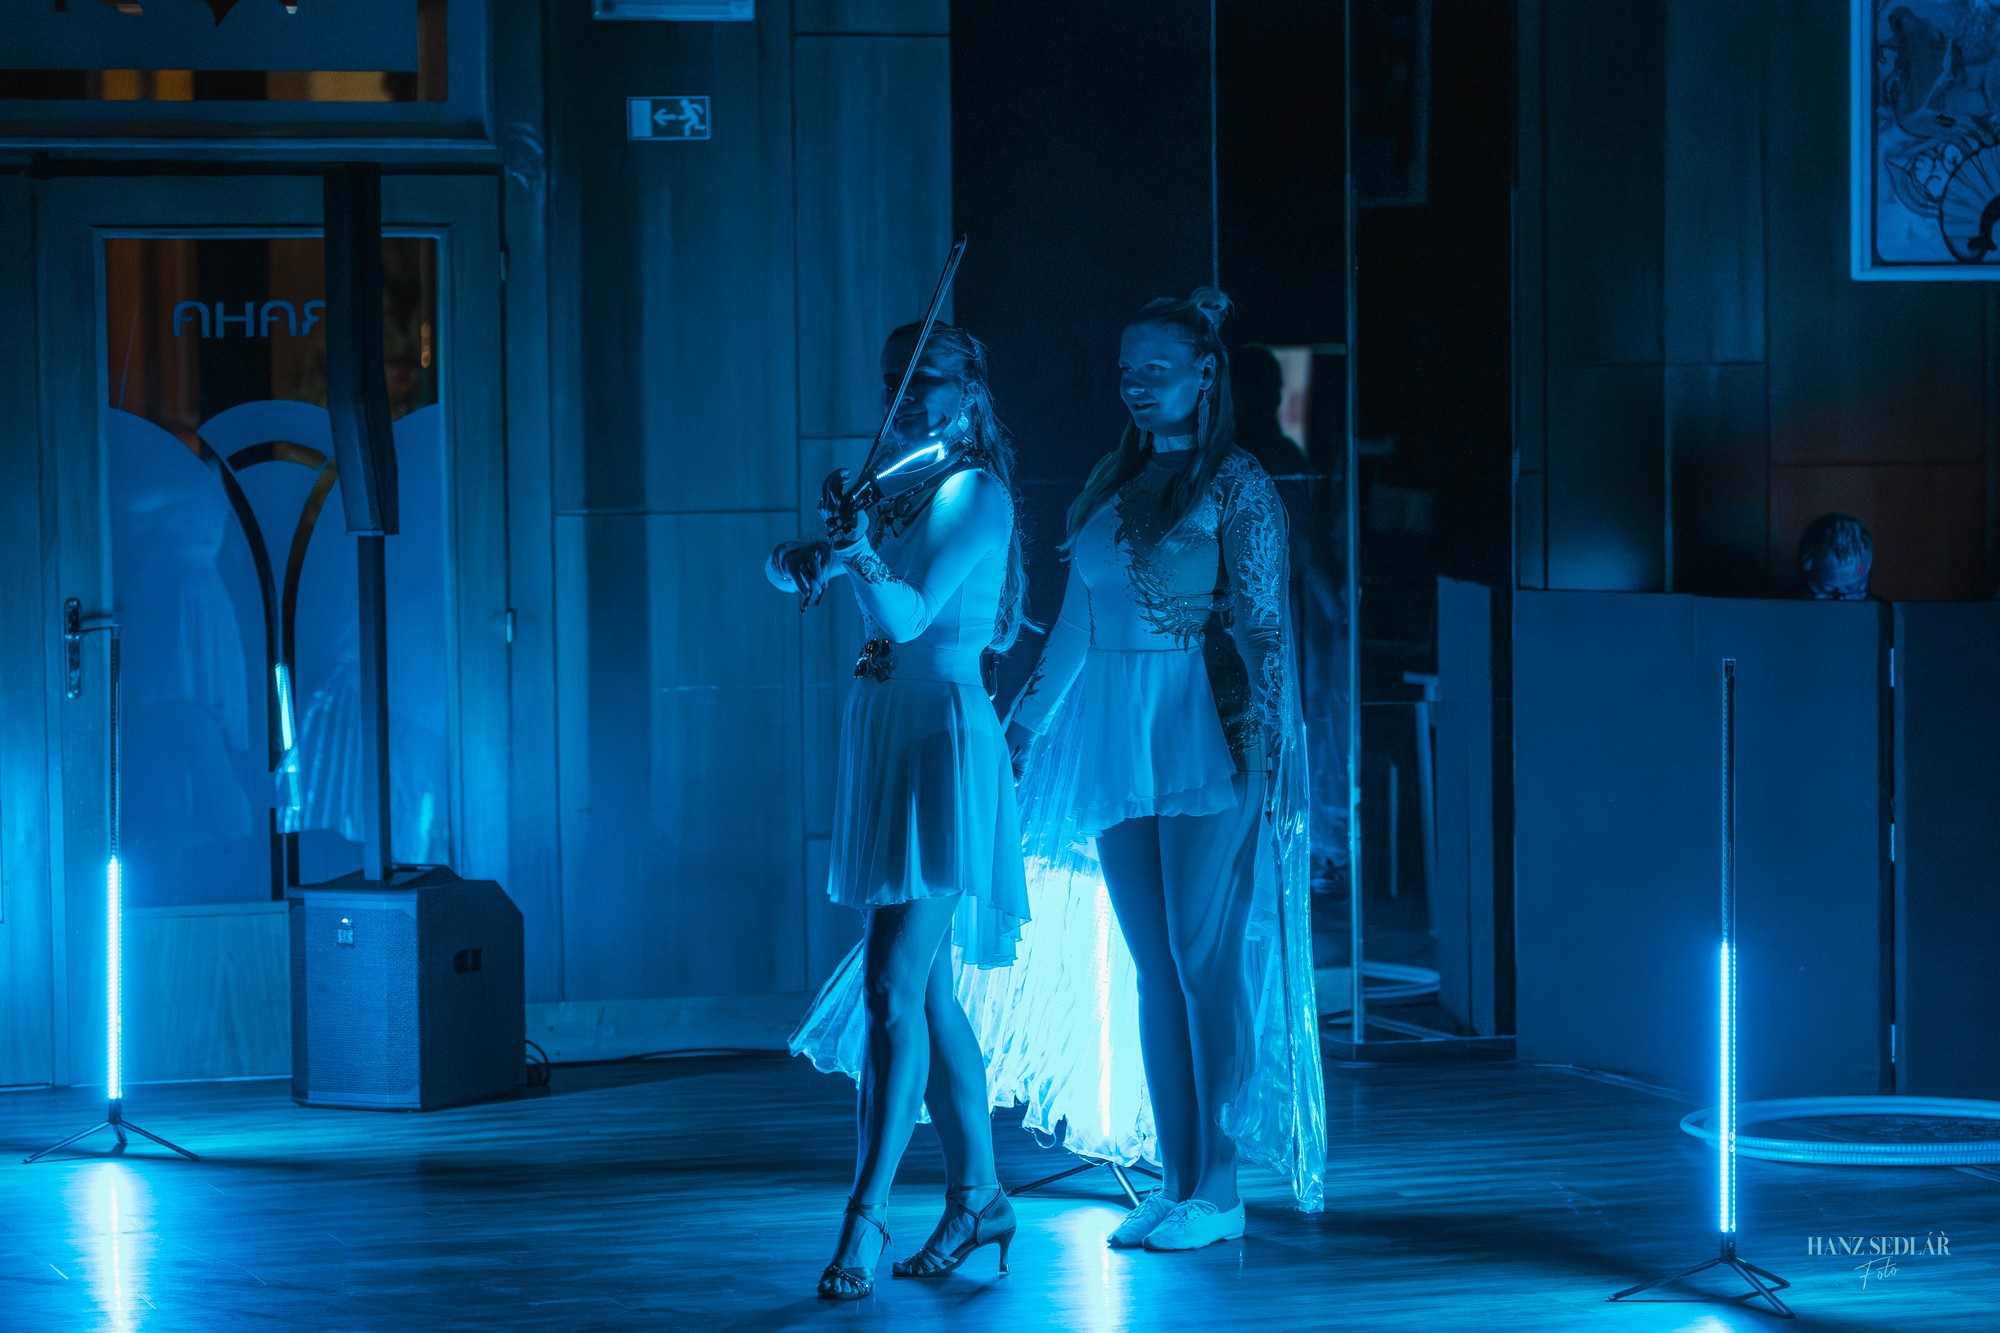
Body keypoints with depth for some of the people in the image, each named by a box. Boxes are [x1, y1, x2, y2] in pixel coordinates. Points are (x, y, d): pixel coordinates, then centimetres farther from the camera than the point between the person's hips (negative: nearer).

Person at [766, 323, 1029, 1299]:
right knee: (925, 990, 11)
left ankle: (866, 1217, -15)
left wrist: (862, 559, -36)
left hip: (942, 741, -8)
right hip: (882, 738, 8)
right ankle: (979, 1197, 19)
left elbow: (910, 614, -18)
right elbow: (787, 569, 7)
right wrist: (818, 551, -15)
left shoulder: (975, 491, -7)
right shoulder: (893, 484, 13)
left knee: (892, 986, -13)